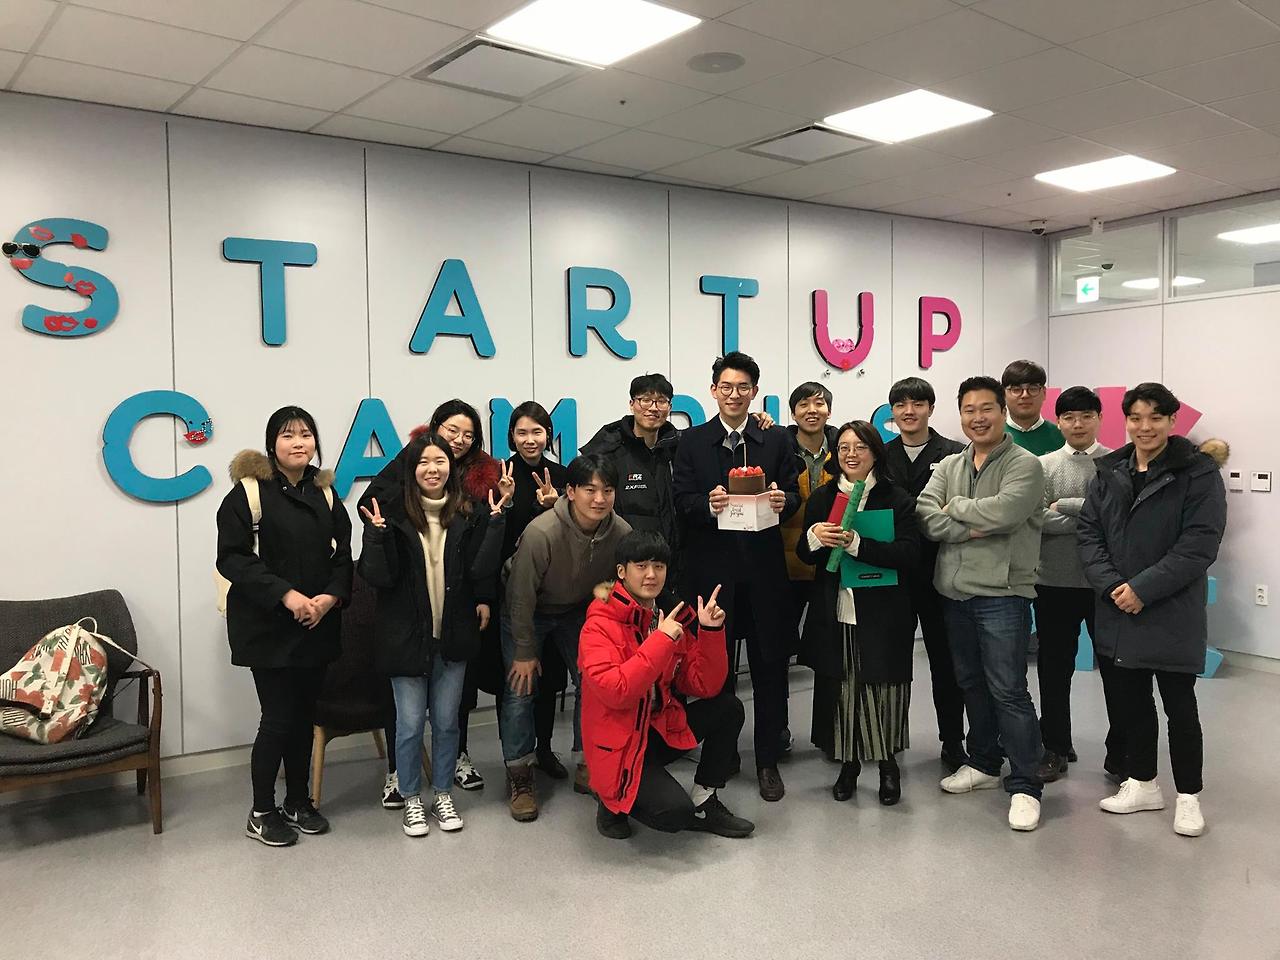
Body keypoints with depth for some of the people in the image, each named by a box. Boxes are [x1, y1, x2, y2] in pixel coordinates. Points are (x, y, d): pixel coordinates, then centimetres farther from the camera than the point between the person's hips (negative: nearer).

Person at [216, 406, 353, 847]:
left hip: (317, 624, 5)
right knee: (278, 718, -2)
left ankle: (298, 801, 28)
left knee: (304, 715, 13)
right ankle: (261, 812, 16)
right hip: (268, 626, -5)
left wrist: (330, 596, -8)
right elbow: (232, 557, -13)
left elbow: (342, 555, 9)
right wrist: (285, 594, -20)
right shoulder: (248, 492, -8)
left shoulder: (324, 493, 9)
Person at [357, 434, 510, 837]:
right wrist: (377, 532, -27)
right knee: (410, 723, 7)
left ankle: (443, 794, 32)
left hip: (453, 635, 2)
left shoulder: (467, 514, -1)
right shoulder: (393, 513, -9)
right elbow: (380, 577, -12)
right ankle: (411, 798, 28)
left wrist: (495, 519, -16)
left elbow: (481, 569, -9)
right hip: (407, 635, -2)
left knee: (447, 720, 13)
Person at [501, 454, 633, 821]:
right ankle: (519, 778, 11)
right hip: (528, 614, -4)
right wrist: (525, 651, -15)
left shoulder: (621, 532, -23)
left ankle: (587, 767, 18)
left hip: (580, 612, 4)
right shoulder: (542, 532, -36)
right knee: (521, 689, -5)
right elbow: (522, 597, -24)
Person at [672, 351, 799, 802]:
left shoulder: (777, 440, 9)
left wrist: (783, 501, -16)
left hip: (764, 569, 1)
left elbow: (794, 496, 7)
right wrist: (708, 505, -21)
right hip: (712, 567, -1)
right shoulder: (692, 441, 6)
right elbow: (682, 502, 0)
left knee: (770, 667, 6)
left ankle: (768, 760, 19)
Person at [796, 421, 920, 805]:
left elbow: (908, 554, -12)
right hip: (833, 612, 3)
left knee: (883, 688, 3)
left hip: (882, 613, -2)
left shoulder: (898, 499, -1)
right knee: (841, 689, 6)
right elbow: (804, 555, 11)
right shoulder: (821, 498, 9)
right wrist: (814, 536, -13)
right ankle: (848, 762, 24)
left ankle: (888, 763, 24)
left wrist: (856, 543, -21)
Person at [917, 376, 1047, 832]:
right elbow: (926, 517, -3)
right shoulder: (948, 467, 12)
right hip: (954, 592, 6)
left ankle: (1025, 785, 7)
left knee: (1008, 691, -4)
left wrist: (954, 507, -10)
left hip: (1002, 593, -6)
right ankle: (984, 763, 34)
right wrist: (975, 528, -17)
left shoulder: (1024, 465, -6)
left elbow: (1004, 511, -25)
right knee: (971, 683, 18)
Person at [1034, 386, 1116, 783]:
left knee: (1115, 668, 8)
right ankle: (1056, 749, 25)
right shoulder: (1043, 466, 3)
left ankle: (1120, 753, 22)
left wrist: (1064, 505, -11)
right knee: (1054, 668, 11)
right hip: (1054, 582, 1)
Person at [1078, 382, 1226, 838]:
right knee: (1131, 700, 14)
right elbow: (1089, 531, 4)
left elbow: (1200, 544, -14)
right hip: (1119, 612, 5)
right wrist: (1111, 585, -11)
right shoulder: (1110, 472, 6)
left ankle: (1188, 796, 20)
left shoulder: (1198, 473, -8)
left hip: (1172, 614, -4)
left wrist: (1143, 589, -19)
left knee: (1179, 704, 4)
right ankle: (1142, 784, 30)